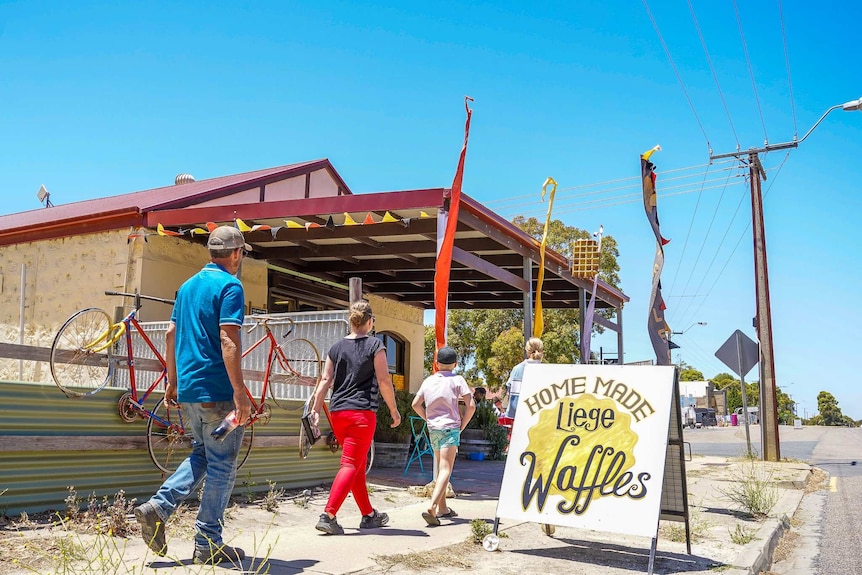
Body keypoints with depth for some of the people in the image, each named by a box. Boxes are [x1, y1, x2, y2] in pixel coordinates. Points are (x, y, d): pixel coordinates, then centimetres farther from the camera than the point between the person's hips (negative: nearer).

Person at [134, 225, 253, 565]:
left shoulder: (188, 285, 14)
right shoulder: (229, 286, -11)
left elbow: (171, 334, 17)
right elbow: (228, 340, -21)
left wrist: (172, 381, 23)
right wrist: (240, 393, -22)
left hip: (187, 389, 8)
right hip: (217, 390, -8)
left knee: (202, 455, 22)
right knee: (222, 467, 3)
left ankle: (158, 508, 7)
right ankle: (208, 545, 10)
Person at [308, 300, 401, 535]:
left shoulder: (336, 347, 10)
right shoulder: (374, 345, -3)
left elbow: (325, 380, 7)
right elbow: (384, 381, -6)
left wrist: (315, 409, 9)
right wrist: (394, 410, 2)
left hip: (337, 412, 6)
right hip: (362, 412, -6)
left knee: (358, 464, 16)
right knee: (351, 465, -5)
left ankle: (369, 515, 26)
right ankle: (328, 516, -16)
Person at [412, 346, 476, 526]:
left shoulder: (428, 381, 9)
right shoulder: (457, 380, -3)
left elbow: (415, 404, 14)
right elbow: (471, 406, -10)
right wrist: (462, 425, 1)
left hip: (433, 429, 5)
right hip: (450, 428, -5)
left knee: (441, 469, 19)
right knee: (446, 470, -10)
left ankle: (442, 508, 24)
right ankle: (432, 508, -28)